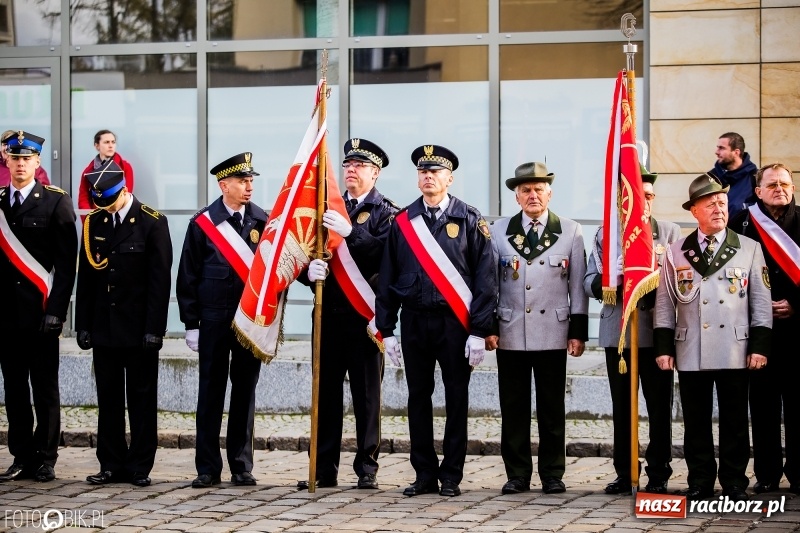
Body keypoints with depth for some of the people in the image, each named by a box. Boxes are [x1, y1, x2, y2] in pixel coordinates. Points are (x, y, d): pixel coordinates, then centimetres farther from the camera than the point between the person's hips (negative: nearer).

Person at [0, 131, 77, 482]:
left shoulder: (56, 202, -1)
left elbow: (66, 262, -5)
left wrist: (56, 310, -12)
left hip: (40, 312, -4)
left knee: (45, 389, 2)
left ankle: (45, 460, 8)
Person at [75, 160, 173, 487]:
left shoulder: (153, 223, -5)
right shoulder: (94, 223, 7)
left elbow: (160, 280, -8)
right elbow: (86, 276, 9)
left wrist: (154, 329, -13)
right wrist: (83, 325, 4)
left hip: (138, 330, -4)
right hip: (104, 328, 4)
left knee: (141, 399, 3)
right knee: (108, 399, 7)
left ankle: (140, 467, 9)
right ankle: (112, 465, 13)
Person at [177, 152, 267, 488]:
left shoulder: (262, 221, 2)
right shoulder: (202, 223, 0)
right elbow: (188, 277, 2)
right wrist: (191, 324, -1)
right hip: (214, 321, -1)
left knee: (245, 392, 7)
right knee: (211, 392, 3)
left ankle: (242, 466, 14)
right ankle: (208, 468, 9)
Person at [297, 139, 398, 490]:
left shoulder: (386, 212, 1)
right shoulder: (327, 208, 14)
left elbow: (385, 253, -16)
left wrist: (350, 232, -26)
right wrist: (309, 270, -14)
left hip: (365, 315, -4)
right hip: (329, 313, 4)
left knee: (367, 395, 2)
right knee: (326, 392, 5)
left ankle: (367, 468, 8)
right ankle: (325, 469, 9)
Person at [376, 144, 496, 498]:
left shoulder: (469, 220, -1)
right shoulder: (402, 222, 6)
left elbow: (485, 278, -3)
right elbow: (388, 278, 8)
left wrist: (480, 332, -9)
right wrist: (386, 330, 3)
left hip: (455, 322, -2)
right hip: (414, 322, 3)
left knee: (456, 399, 3)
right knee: (418, 398, 6)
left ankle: (451, 476, 11)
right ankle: (425, 475, 15)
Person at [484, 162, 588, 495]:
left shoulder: (570, 232, 6)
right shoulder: (499, 231, 8)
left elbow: (578, 286, 4)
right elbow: (489, 282, 9)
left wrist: (578, 331, -1)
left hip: (553, 334, -1)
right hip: (510, 333, 1)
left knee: (552, 408, 3)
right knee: (513, 408, 3)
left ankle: (552, 474, 11)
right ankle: (517, 474, 11)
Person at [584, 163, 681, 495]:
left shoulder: (670, 234, 8)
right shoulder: (605, 234, 11)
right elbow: (590, 283, 4)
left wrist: (663, 263, -18)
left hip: (657, 333, -1)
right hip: (617, 332, 1)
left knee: (660, 408, 0)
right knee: (622, 408, 6)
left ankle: (658, 474, 7)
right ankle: (624, 474, 13)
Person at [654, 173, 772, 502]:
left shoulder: (750, 249, 6)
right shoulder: (677, 253, 8)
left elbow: (761, 302, 4)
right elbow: (664, 304, 8)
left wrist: (760, 345, -3)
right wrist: (663, 346, 1)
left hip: (734, 352, -1)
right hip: (690, 353, 1)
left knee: (734, 422, 4)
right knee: (696, 423, 5)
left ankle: (735, 484, 12)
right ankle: (699, 484, 13)